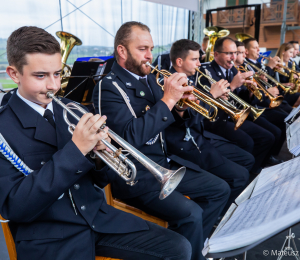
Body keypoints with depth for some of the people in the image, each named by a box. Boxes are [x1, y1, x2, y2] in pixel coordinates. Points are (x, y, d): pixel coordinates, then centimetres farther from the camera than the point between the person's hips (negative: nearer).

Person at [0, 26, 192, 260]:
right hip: (47, 239, -4)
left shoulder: (71, 110, 4)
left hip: (98, 215, 5)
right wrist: (75, 149, -25)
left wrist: (99, 156, -14)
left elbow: (100, 181, 9)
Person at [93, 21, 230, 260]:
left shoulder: (148, 78, 9)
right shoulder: (108, 87, -13)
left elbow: (166, 121, 15)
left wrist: (181, 106, -7)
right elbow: (132, 137, -26)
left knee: (220, 190, 8)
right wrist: (167, 99, -24)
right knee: (191, 214, -25)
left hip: (166, 162, 8)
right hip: (136, 175, -8)